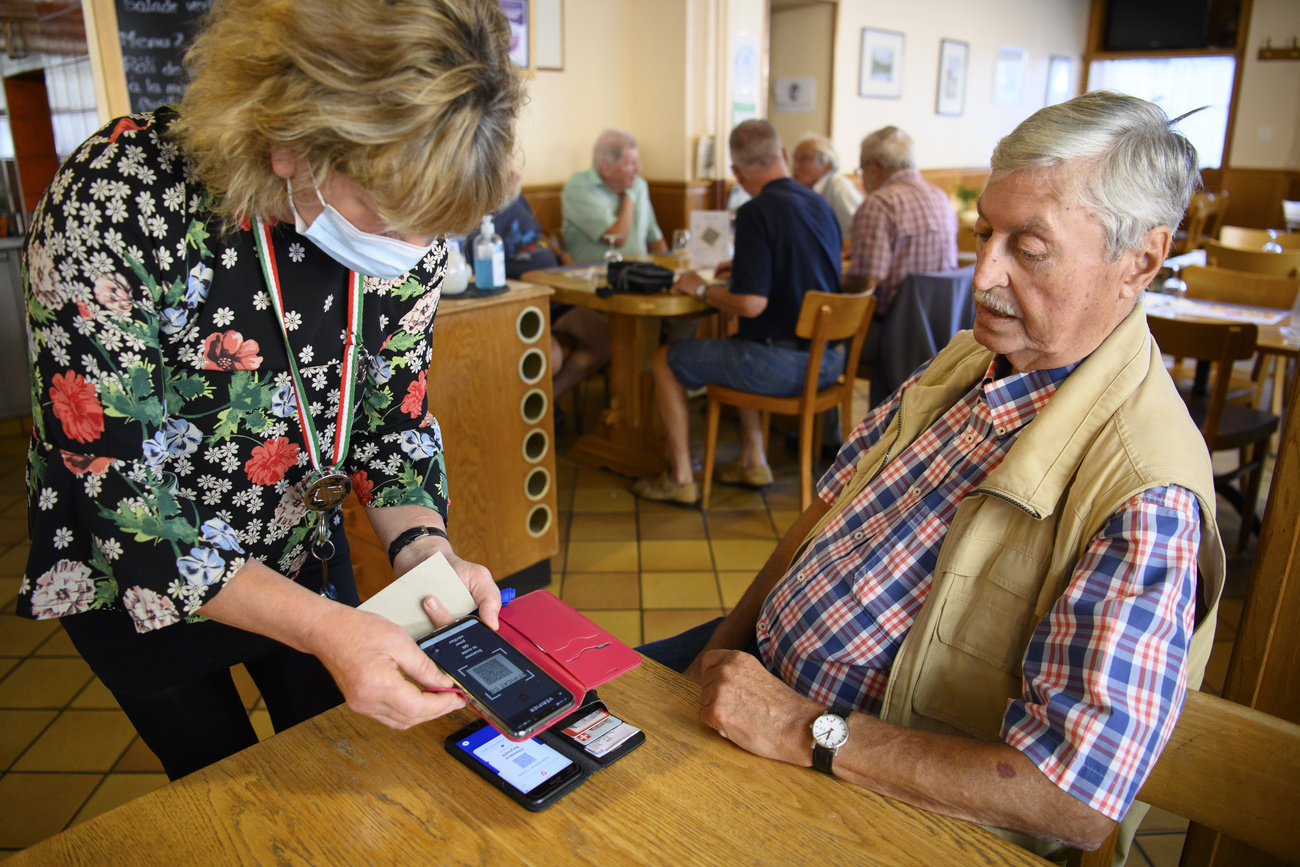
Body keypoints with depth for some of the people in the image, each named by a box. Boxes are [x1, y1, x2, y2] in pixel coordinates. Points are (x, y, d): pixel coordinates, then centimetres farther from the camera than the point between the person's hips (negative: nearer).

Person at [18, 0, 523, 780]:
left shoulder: (408, 219, -18)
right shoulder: (113, 207, -32)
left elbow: (392, 416, -7)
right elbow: (115, 493, -30)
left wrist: (423, 547, -25)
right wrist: (322, 627, -39)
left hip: (304, 559, 4)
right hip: (140, 583, -3)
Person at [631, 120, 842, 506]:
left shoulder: (756, 212, -17)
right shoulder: (820, 204, 8)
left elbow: (750, 303, -23)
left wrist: (700, 288, -6)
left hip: (783, 364, -8)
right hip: (829, 358, 9)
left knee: (664, 361, 8)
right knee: (732, 346, 35)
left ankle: (680, 478, 14)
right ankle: (753, 460, 31)